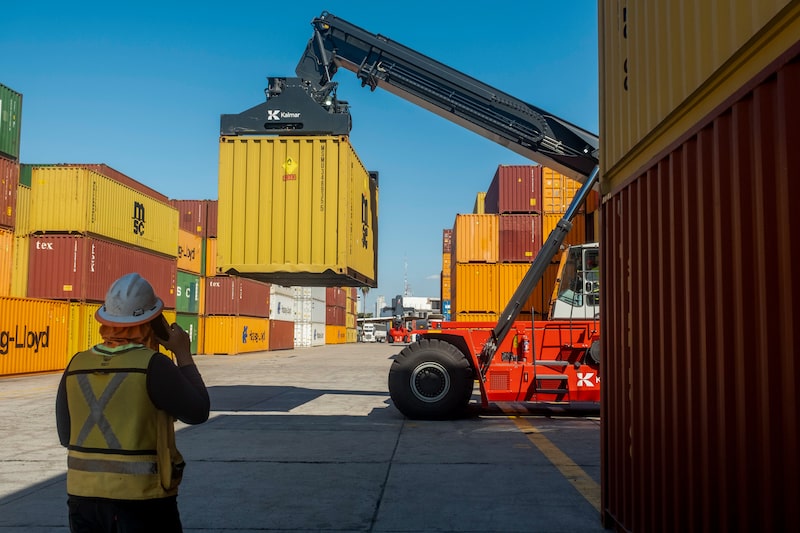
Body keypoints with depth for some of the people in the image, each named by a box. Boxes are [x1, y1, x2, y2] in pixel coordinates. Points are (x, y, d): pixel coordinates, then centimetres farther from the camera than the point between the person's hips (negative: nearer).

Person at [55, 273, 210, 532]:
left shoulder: (76, 366, -1)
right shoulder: (152, 365, -16)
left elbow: (66, 435, 7)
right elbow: (198, 411, -7)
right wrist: (184, 356, 0)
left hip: (83, 495, 5)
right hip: (141, 500, -4)